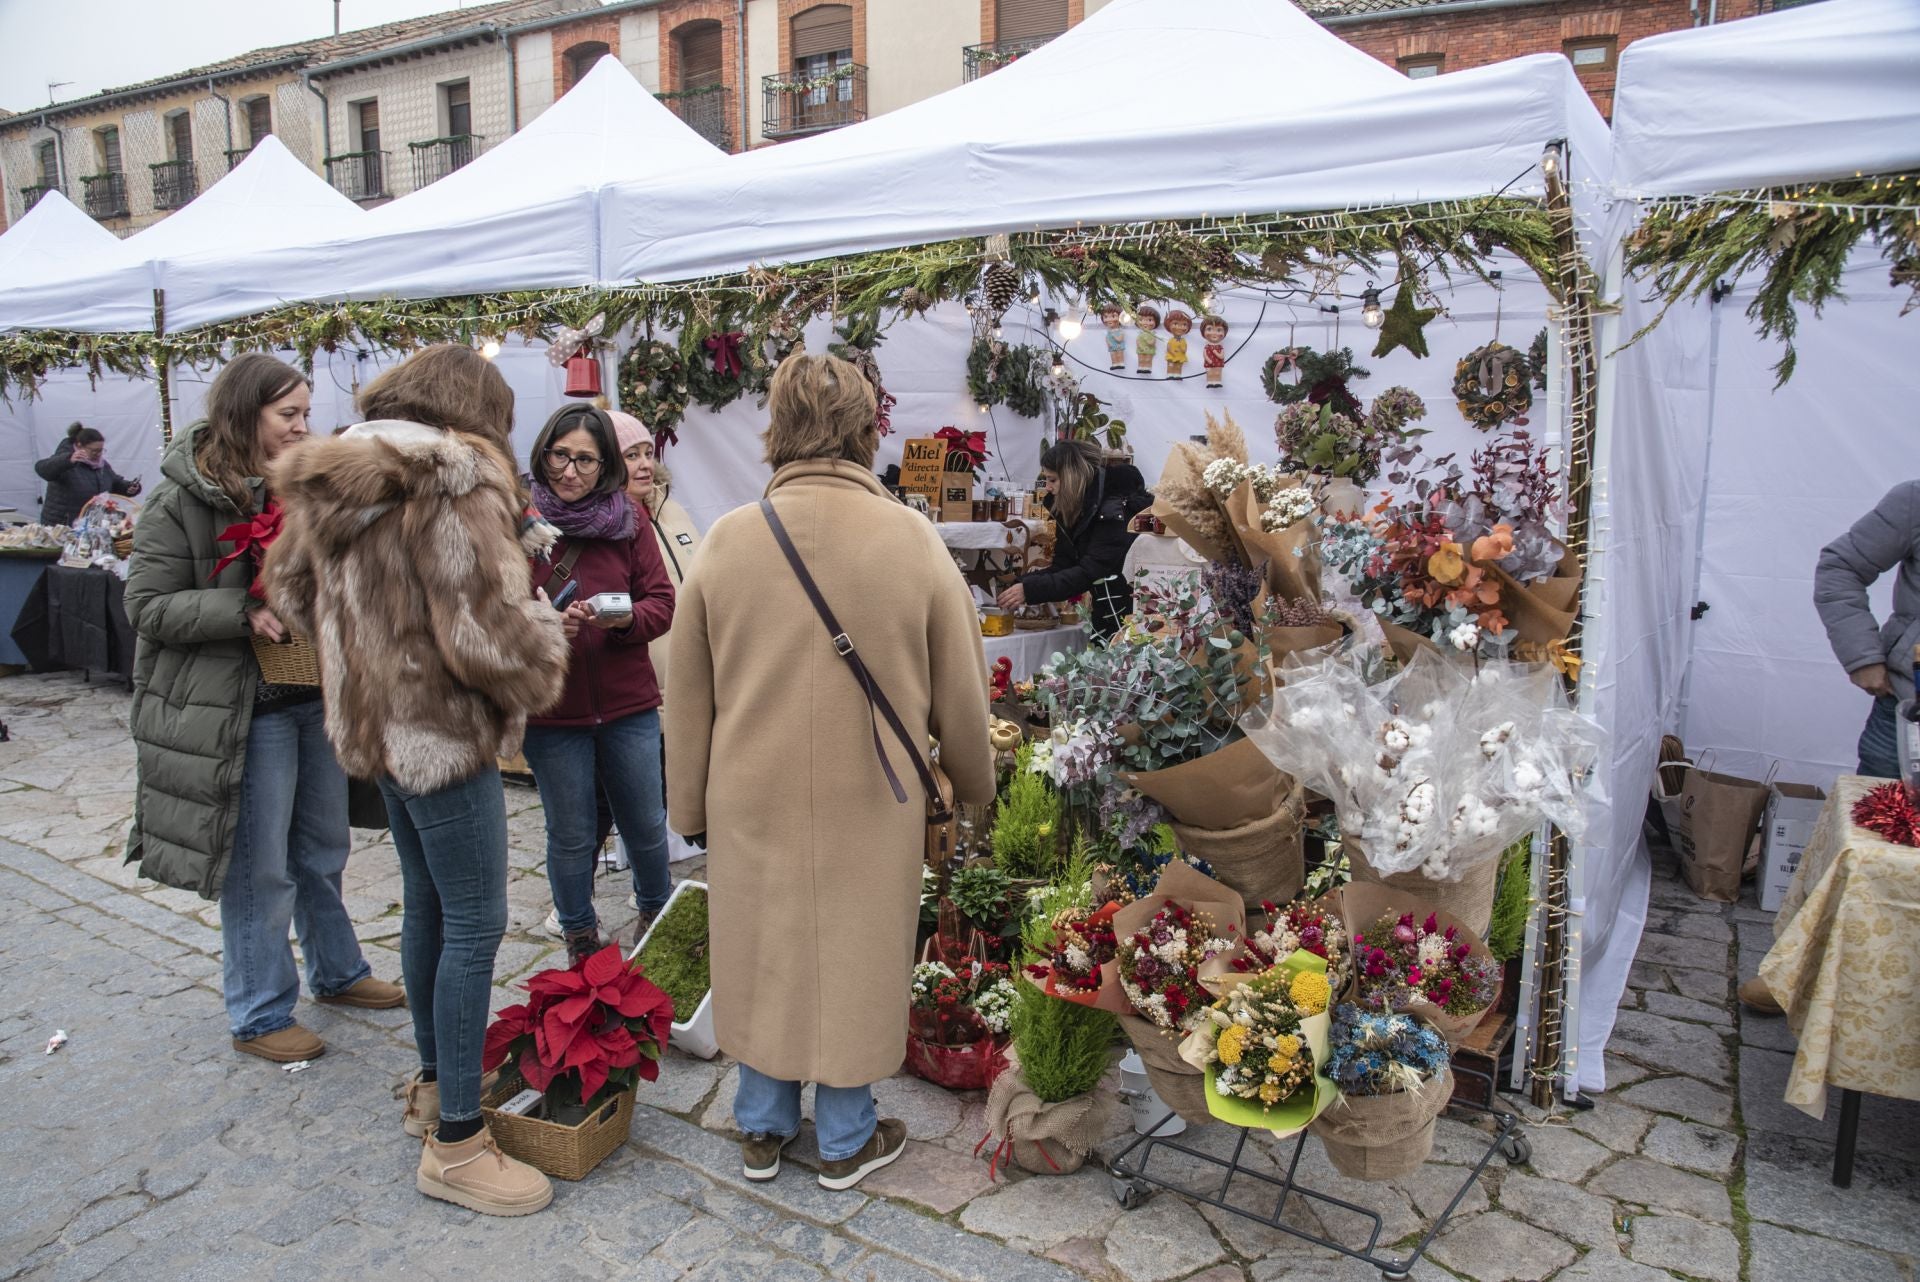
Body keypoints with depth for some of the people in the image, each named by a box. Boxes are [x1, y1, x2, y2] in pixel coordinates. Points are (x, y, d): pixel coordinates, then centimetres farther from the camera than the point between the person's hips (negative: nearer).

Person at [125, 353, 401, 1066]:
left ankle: (337, 973, 37)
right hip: (246, 711, -6)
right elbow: (148, 607, -12)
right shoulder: (184, 500, -11)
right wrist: (245, 612, -23)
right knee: (259, 870, 4)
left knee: (323, 851, 19)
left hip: (320, 697, 6)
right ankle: (259, 1017, 20)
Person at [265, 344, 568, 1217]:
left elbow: (292, 589, 17)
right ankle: (455, 1144, 8)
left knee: (427, 903, 20)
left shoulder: (336, 484, 7)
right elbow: (486, 632, -24)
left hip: (374, 723, 9)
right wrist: (542, 649, -4)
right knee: (475, 922, -1)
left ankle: (434, 1085, 36)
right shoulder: (458, 483, -19)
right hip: (444, 730, -9)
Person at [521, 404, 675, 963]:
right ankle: (580, 939, 34)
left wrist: (626, 619, -21)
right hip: (549, 709, -1)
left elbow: (662, 601, 0)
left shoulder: (627, 522, 0)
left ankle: (657, 913, 41)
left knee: (647, 825, 14)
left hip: (628, 706, 1)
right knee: (571, 837, 12)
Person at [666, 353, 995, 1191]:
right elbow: (961, 692, -4)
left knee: (761, 956, 17)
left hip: (751, 799, 2)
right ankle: (846, 1142, 30)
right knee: (854, 960, 14)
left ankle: (763, 1130, 34)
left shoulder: (728, 540, -7)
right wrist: (974, 783, 14)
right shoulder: (911, 539, -11)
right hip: (870, 804, -1)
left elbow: (687, 698, 1)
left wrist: (689, 806, 13)